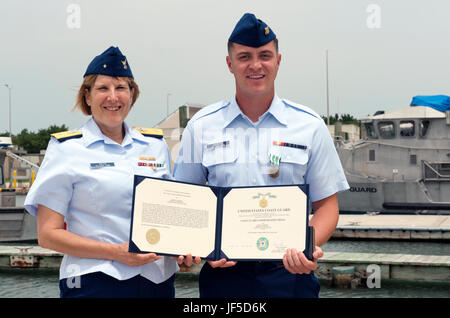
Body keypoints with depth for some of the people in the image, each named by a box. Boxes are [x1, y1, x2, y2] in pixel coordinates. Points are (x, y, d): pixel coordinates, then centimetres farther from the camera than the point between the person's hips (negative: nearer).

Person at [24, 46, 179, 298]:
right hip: (95, 283, -4)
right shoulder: (67, 149, -1)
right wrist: (116, 253, -16)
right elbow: (48, 234, -6)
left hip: (159, 281, 4)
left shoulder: (156, 144, 10)